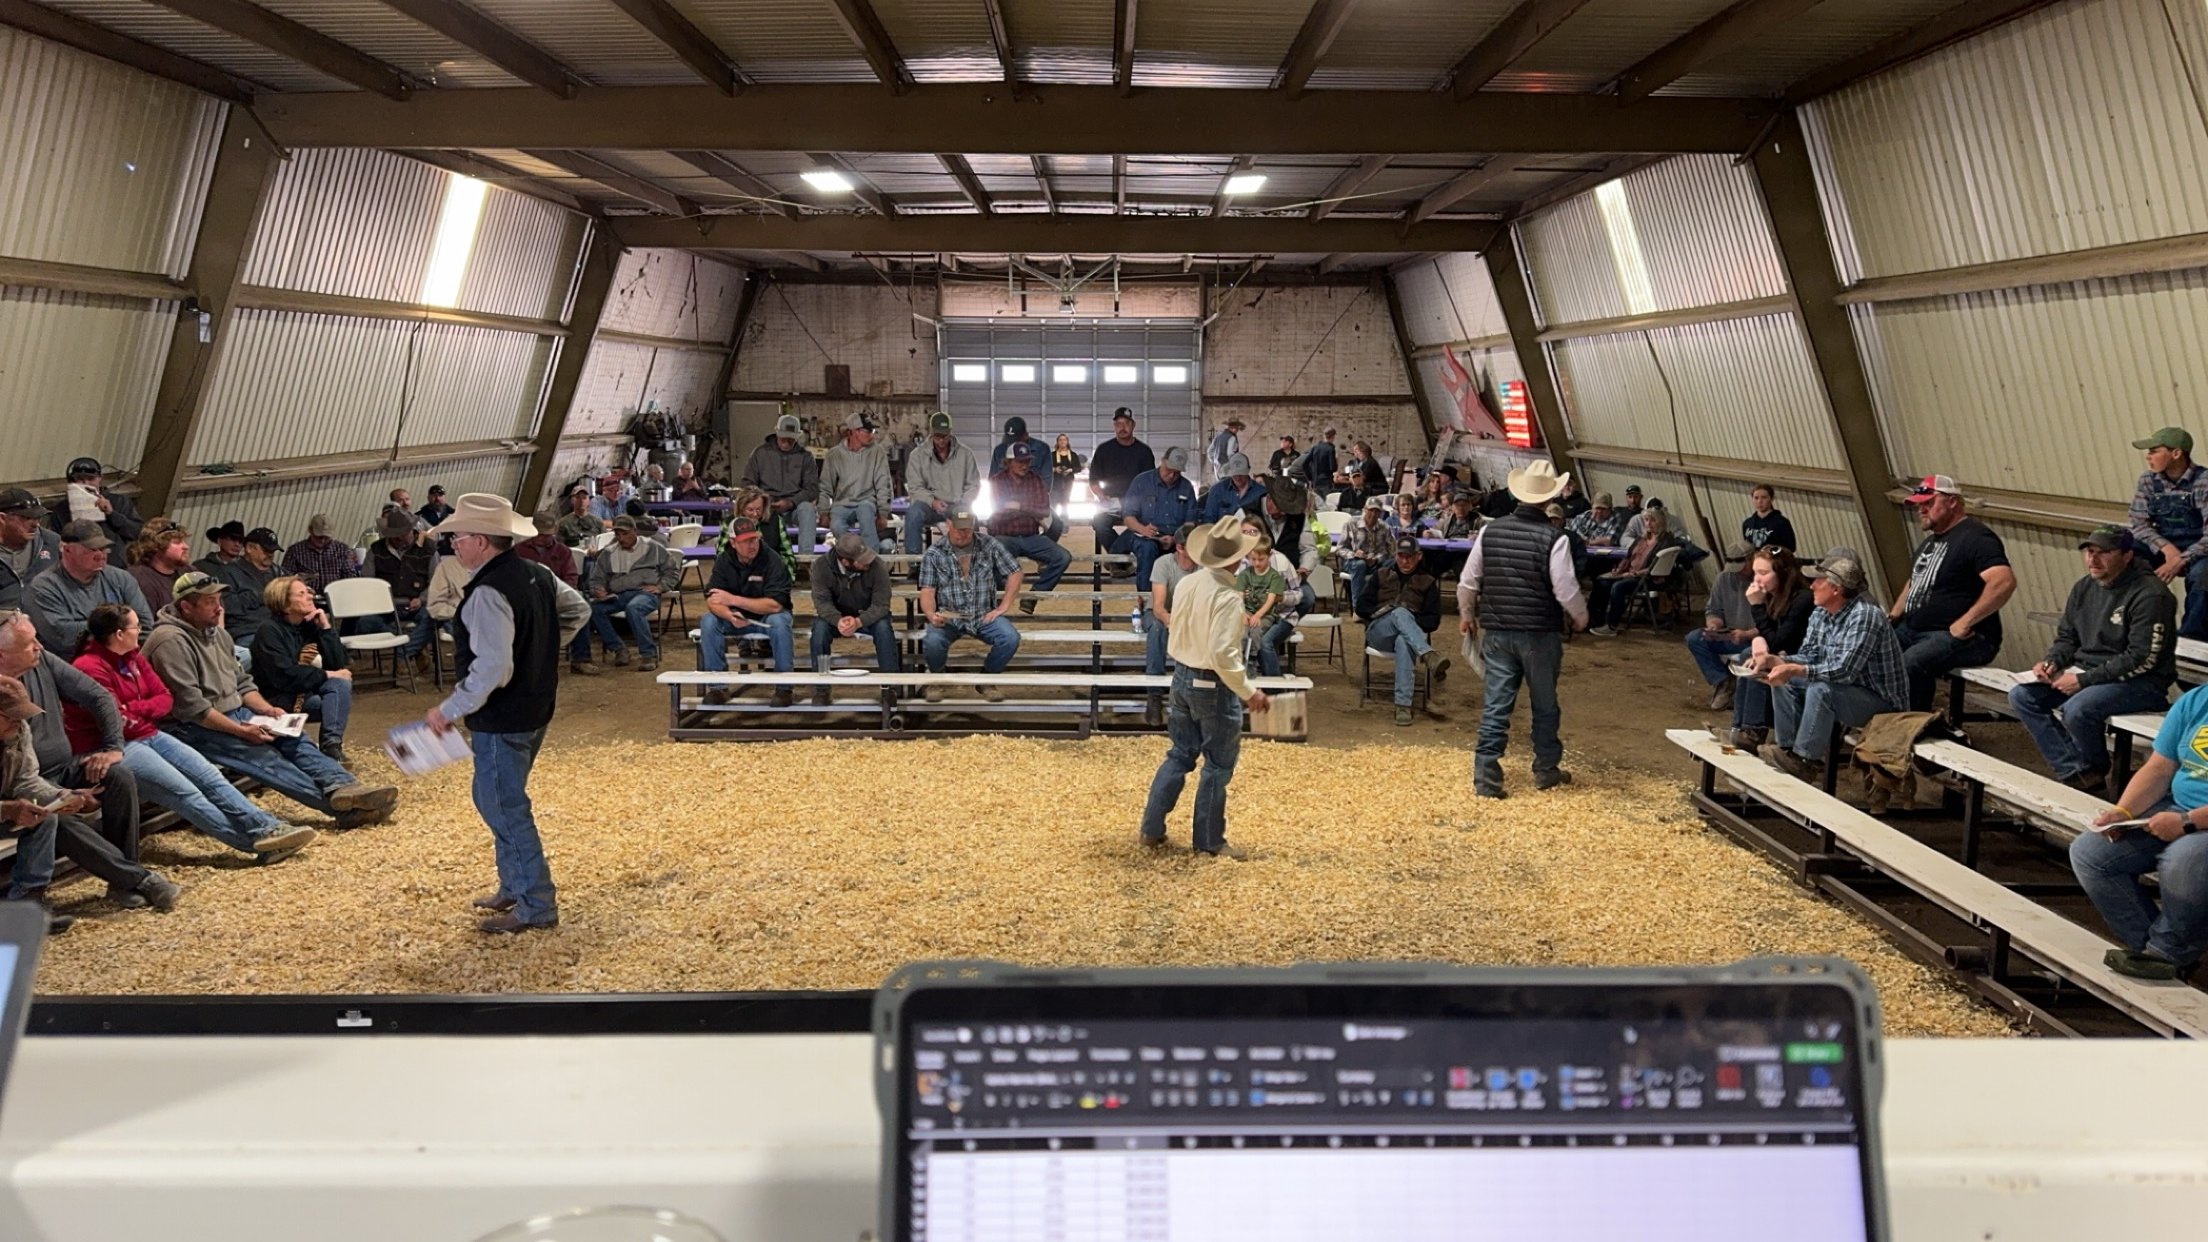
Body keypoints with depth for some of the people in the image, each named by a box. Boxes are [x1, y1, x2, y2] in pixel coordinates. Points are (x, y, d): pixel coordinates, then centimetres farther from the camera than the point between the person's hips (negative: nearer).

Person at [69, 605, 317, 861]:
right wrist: (144, 712, -1)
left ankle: (267, 828, -22)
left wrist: (133, 710, -7)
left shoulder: (133, 657, 11)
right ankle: (258, 842, -28)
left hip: (148, 735, 9)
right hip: (112, 748, -9)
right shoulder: (90, 668, -16)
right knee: (183, 791, -21)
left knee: (209, 775, -11)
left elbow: (164, 699, 10)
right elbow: (117, 723, -18)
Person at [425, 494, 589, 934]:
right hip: (535, 709, 10)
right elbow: (576, 610, 20)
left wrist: (450, 710, -18)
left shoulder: (488, 593, -24)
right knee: (498, 799, 22)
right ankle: (514, 887, 32)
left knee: (505, 808, 1)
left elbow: (491, 669, -28)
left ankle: (536, 906, 8)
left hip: (501, 720, -10)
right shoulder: (537, 574, 4)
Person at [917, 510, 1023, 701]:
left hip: (984, 615, 1)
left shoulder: (989, 546, 4)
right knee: (932, 642, -33)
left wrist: (1003, 607, -3)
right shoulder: (934, 554, 1)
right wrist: (931, 614, -26)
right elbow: (927, 591, -5)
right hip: (948, 617, -1)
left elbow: (1014, 573, 7)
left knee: (1010, 638, -27)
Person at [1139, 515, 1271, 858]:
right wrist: (1249, 692, -20)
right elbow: (1223, 654, -28)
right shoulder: (1227, 597, -23)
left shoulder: (1186, 583, 1)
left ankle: (1152, 829, 23)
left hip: (1183, 677, 8)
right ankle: (1209, 842, 17)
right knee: (1218, 765, 7)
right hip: (1214, 686, -8)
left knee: (1179, 755, 19)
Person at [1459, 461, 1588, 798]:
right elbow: (1566, 590, -13)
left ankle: (1485, 776, 1)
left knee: (1496, 705, 5)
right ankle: (1546, 770, 28)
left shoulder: (1490, 531, -2)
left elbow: (1468, 582, 4)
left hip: (1497, 632, 3)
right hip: (1540, 634, -3)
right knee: (1545, 706, 15)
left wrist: (1466, 615, 21)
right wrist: (1581, 618, 6)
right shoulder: (1553, 539, -14)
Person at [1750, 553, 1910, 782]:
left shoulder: (1864, 616, -26)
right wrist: (1773, 660, -12)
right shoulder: (1821, 614, 1)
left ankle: (1806, 760, -20)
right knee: (1784, 681, 0)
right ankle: (1787, 748, 0)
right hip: (1847, 690, 9)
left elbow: (1843, 671, -32)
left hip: (1881, 701, -9)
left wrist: (1793, 670, -34)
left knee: (1821, 690, -32)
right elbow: (1808, 656, 5)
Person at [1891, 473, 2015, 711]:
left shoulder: (1974, 538, -12)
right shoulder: (1931, 540, 20)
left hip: (1961, 637, -10)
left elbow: (2004, 581, -26)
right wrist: (1892, 617, 15)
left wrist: (1965, 622, -25)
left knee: (1910, 665, -33)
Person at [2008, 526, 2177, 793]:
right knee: (2021, 696, -8)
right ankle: (2075, 772, -9)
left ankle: (2096, 772, -1)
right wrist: (2051, 661, -4)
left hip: (2141, 682, -8)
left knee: (2077, 709, -33)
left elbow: (2142, 659, -21)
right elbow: (2066, 638, 18)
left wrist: (2085, 680, -22)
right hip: (2085, 671, 8)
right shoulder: (2084, 587, 8)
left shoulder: (2150, 595, -16)